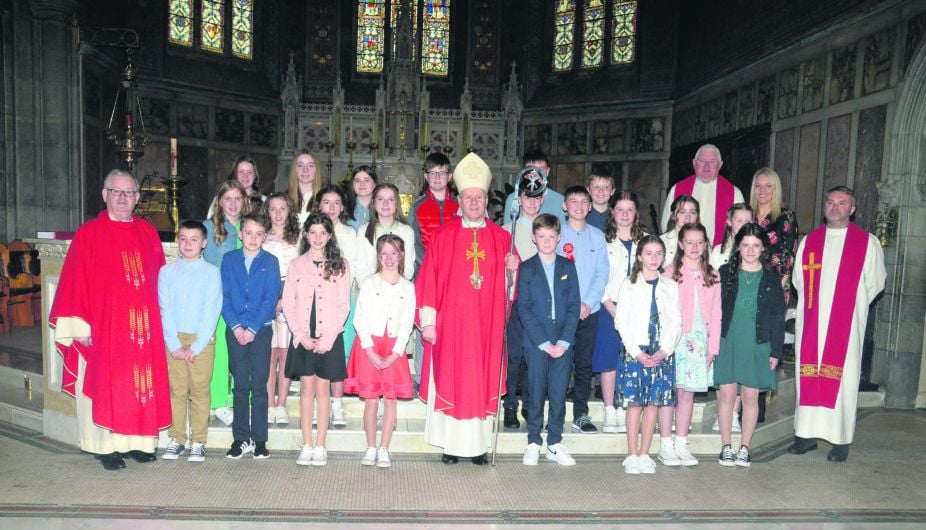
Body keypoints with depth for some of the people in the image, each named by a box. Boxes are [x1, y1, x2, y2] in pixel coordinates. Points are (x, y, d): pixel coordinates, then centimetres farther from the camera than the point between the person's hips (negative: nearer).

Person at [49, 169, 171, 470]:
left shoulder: (148, 233, 9)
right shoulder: (88, 234, -3)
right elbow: (75, 282, -6)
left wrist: (158, 316, 8)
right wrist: (79, 326, -10)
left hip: (144, 327, 4)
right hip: (103, 328, -3)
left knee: (142, 384, 8)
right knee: (106, 386, 4)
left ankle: (137, 441, 19)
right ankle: (107, 446, 15)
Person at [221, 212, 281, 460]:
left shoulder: (270, 262, 1)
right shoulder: (229, 259, 6)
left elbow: (271, 298, -5)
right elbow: (225, 296, 2)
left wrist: (253, 328, -12)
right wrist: (236, 326, -9)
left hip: (261, 330, -1)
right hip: (235, 331, 2)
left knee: (259, 386, 2)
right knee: (240, 386, 7)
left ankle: (259, 440, 10)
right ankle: (241, 438, 15)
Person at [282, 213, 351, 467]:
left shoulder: (340, 266, 2)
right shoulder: (296, 265, 7)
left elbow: (344, 306, -1)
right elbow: (288, 304, 4)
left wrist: (327, 339, -10)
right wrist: (302, 336, -6)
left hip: (329, 337, -1)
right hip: (303, 337, 1)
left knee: (322, 389, 3)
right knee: (306, 389, 4)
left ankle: (320, 447, 9)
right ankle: (307, 446, 11)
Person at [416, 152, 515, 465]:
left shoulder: (501, 238, 7)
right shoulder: (443, 236, 1)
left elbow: (506, 288, 11)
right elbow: (428, 279, -2)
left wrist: (512, 271, -11)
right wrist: (428, 320, -7)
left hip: (486, 325, 2)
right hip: (450, 323, -1)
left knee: (482, 380, 6)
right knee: (450, 379, 3)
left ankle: (478, 444, 17)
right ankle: (450, 445, 14)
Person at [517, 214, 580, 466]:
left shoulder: (568, 267, 8)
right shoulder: (526, 268, 1)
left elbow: (574, 306, 3)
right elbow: (524, 309, -4)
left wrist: (564, 341, -7)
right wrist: (544, 342, -11)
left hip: (563, 343, 2)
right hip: (536, 342, -2)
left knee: (559, 394, 6)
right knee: (536, 393, 4)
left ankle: (555, 443, 18)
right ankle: (533, 443, 17)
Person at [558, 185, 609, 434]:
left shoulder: (597, 236, 8)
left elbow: (603, 273, 5)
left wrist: (588, 302, -8)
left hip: (590, 309, 2)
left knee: (585, 363, 6)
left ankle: (581, 414, 16)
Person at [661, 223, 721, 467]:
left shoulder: (712, 277, 9)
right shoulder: (670, 273, -2)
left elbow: (715, 314, 8)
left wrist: (712, 348, 3)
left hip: (700, 341, 3)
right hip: (674, 340, -3)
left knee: (688, 393, 8)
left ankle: (681, 445, 18)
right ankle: (666, 446, 9)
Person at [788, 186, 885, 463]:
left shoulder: (867, 243, 2)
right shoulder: (809, 241, 10)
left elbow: (876, 282, 5)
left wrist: (853, 306, 6)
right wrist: (816, 305, 9)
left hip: (846, 325, -3)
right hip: (812, 324, 3)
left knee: (843, 378, -1)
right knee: (809, 377, 4)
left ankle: (841, 440, 8)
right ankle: (807, 435, 13)